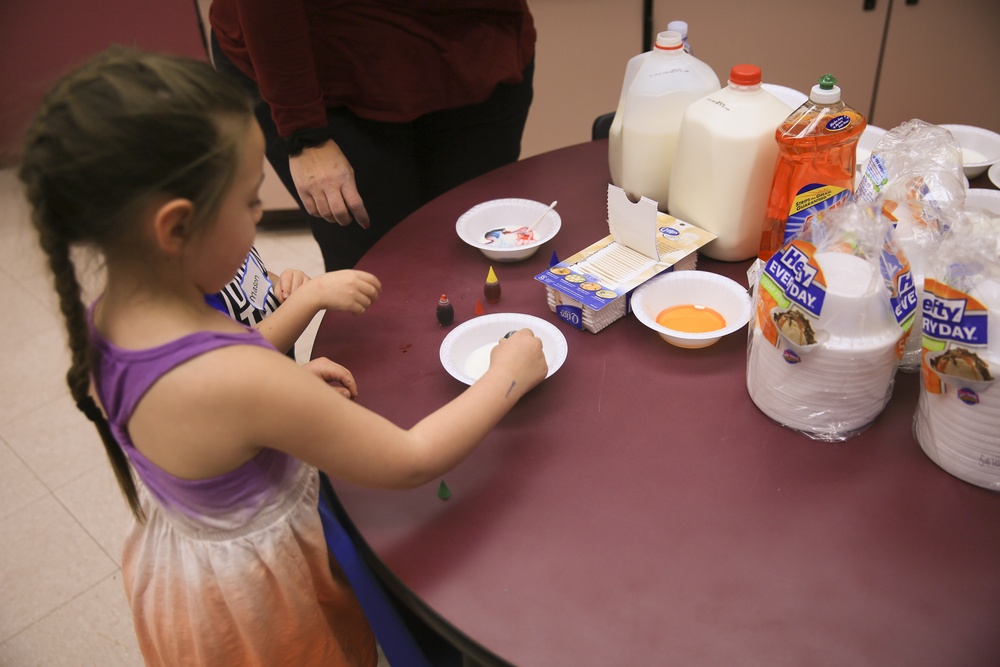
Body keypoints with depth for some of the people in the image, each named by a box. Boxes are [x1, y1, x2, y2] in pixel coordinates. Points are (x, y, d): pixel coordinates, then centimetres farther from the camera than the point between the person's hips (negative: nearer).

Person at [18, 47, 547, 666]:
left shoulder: (102, 320, -15)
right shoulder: (239, 380, -39)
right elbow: (411, 461, -29)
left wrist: (286, 383, -7)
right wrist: (508, 375, -16)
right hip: (249, 607, -7)